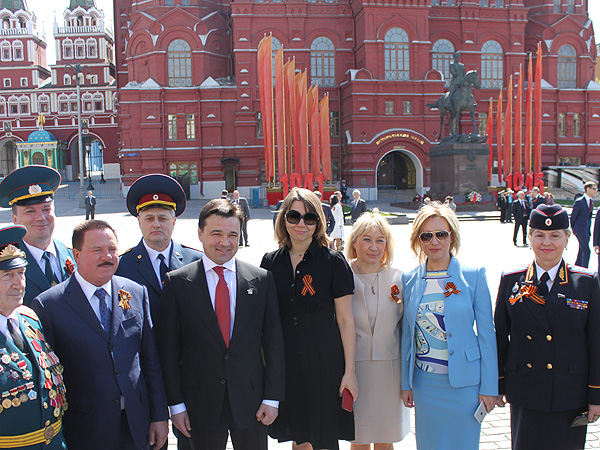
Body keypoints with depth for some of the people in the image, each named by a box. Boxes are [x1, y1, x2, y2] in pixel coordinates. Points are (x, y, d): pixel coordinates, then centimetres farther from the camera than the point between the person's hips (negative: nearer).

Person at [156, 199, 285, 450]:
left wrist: (272, 398, -2)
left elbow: (273, 342, 1)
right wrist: (176, 403, -4)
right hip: (201, 405, -1)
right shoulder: (177, 282, -4)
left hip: (250, 399, 1)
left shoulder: (262, 280, -1)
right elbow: (168, 348, -2)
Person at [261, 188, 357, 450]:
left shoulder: (333, 262, -6)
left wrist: (349, 371, -8)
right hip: (283, 361, 3)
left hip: (324, 361, -3)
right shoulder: (271, 262, 3)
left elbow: (345, 320, -6)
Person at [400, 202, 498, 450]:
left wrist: (489, 387, -5)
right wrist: (405, 383, 10)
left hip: (464, 382, -3)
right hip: (424, 382, 3)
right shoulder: (410, 279, 2)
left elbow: (486, 333, -4)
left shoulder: (474, 275, -6)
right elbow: (407, 333, 9)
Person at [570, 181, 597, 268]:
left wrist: (589, 228, 14)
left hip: (587, 230, 8)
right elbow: (573, 216, -6)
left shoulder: (591, 201, 10)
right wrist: (573, 228, 0)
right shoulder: (579, 202, -14)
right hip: (580, 229, -8)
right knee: (586, 251, -10)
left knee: (582, 250, 14)